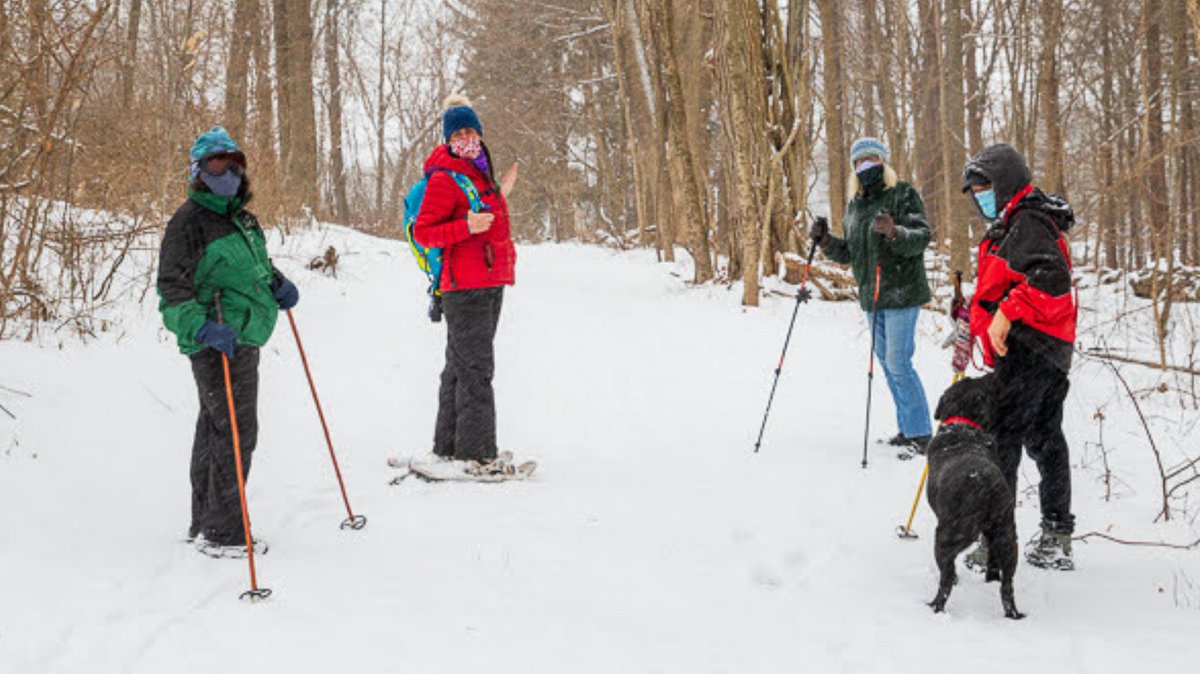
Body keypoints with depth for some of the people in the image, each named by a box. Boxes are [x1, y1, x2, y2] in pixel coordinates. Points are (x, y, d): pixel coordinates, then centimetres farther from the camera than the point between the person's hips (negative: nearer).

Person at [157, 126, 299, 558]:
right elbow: (173, 289, -16)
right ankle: (221, 533, -5)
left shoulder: (241, 217, 16)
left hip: (243, 340, 9)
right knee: (236, 432, -11)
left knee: (214, 430, 16)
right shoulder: (189, 221, -11)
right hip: (218, 344, -9)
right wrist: (201, 328, -31)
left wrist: (277, 283, 12)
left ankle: (204, 525, 25)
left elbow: (256, 264, 33)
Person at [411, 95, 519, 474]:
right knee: (475, 368, -10)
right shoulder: (444, 179, -10)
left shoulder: (480, 173, 17)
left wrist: (500, 196, 19)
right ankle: (474, 452, -8)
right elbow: (423, 232, -14)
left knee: (461, 365, 14)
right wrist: (467, 227, -25)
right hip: (464, 286, -9)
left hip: (490, 282, 9)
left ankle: (449, 447, 21)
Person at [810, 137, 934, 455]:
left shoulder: (903, 195, -6)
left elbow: (922, 237, -17)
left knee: (898, 363, -12)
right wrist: (825, 241, 2)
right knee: (887, 363, 12)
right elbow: (849, 254, 19)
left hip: (902, 294, -8)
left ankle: (920, 434, -7)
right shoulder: (855, 205, 15)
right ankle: (907, 428, 22)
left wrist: (894, 233, -35)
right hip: (872, 297, 8)